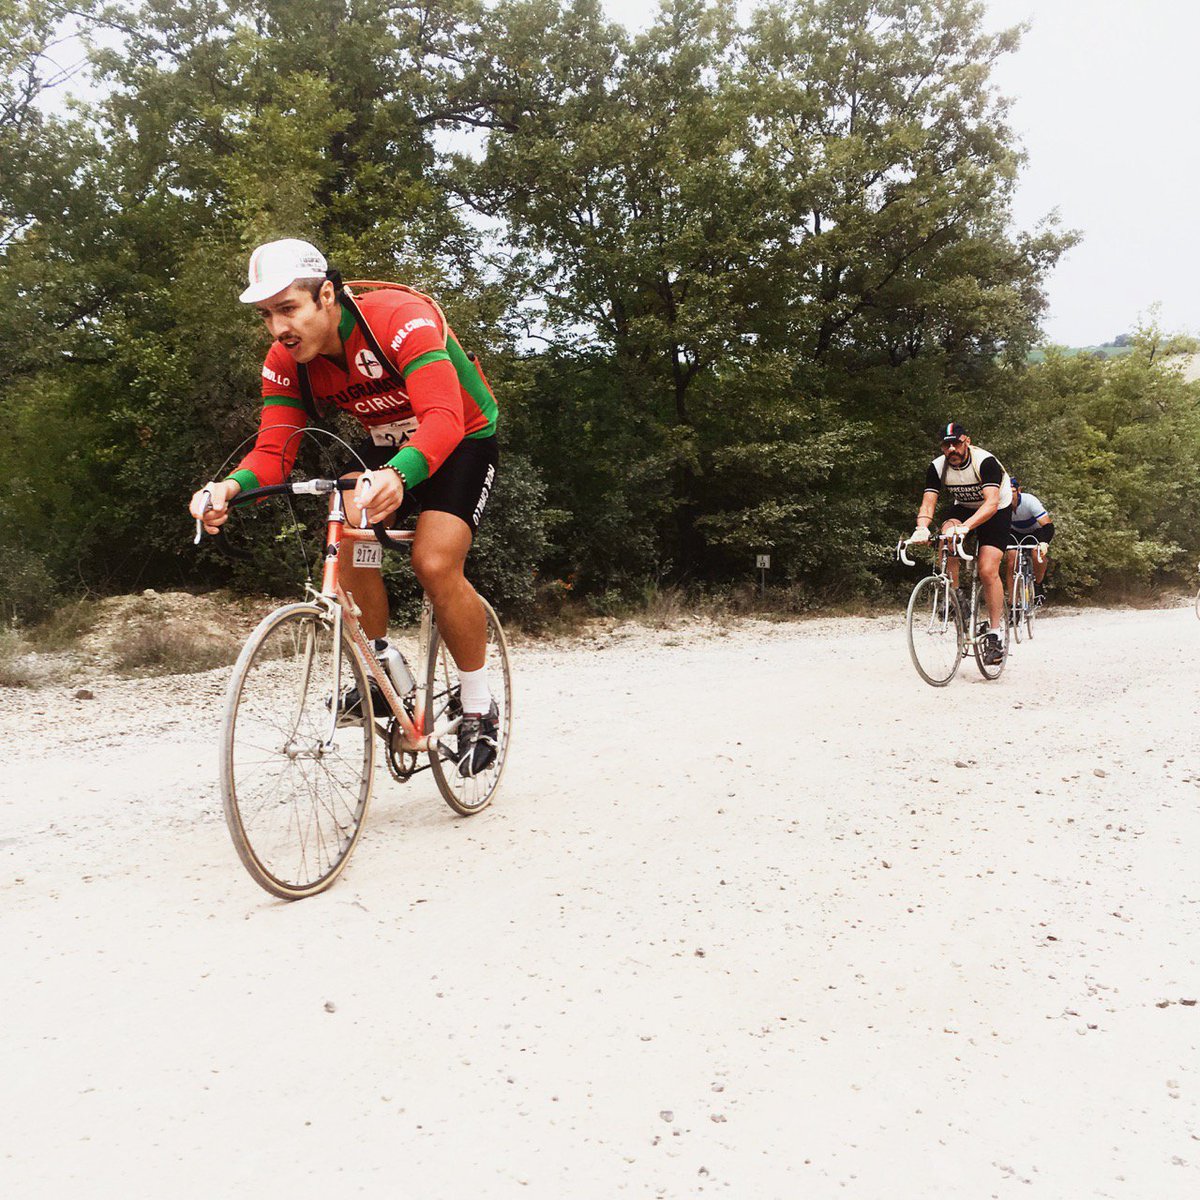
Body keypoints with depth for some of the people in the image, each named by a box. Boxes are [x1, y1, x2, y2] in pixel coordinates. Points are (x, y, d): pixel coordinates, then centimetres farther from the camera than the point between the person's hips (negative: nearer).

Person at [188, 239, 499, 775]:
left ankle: (479, 707, -5)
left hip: (463, 439, -5)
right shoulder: (285, 362, -14)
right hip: (385, 444, 5)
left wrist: (397, 476, -64)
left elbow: (443, 419, -44)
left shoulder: (399, 318, -33)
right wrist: (231, 486, -41)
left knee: (434, 563, -23)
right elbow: (273, 451, -18)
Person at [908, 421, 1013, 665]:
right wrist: (922, 528, -45)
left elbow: (991, 503, -41)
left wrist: (966, 527, -56)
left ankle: (995, 634, -7)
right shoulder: (937, 467, -17)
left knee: (987, 570, -17)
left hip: (997, 511, -4)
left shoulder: (985, 462, -30)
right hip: (963, 508, 4)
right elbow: (928, 502, -23)